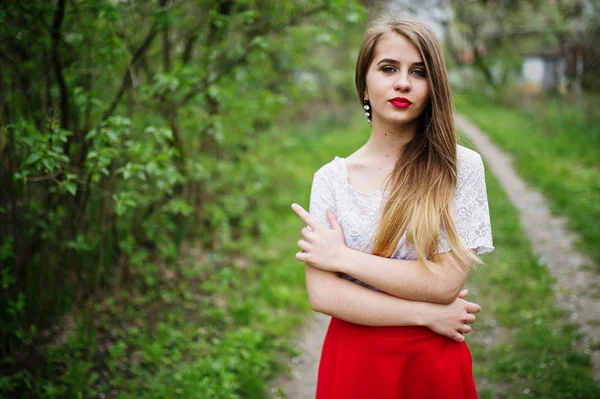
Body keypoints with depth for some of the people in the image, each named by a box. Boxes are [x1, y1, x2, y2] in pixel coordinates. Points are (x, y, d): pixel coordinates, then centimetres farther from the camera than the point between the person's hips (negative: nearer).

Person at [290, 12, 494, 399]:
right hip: (352, 362, 1)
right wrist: (426, 314, -15)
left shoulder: (461, 167, -8)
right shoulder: (331, 178, -4)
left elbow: (447, 280, -16)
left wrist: (344, 257, -13)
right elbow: (321, 294, -10)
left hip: (435, 363, -1)